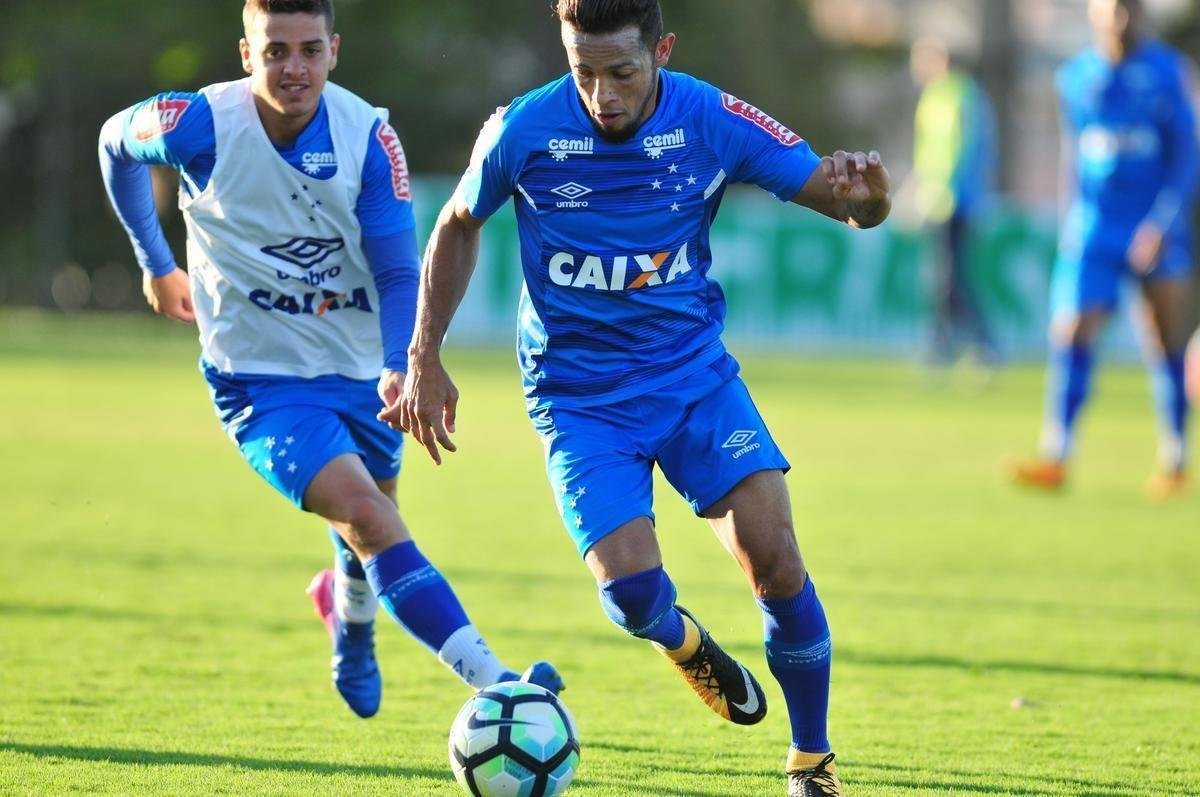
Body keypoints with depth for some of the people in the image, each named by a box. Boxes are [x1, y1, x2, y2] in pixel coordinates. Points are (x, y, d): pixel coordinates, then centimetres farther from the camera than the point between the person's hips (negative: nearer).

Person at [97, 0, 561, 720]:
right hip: (261, 382, -4)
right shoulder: (202, 125, -17)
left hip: (360, 374, 4)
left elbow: (399, 273, -6)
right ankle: (496, 684, -34)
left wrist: (401, 365, -24)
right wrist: (156, 263, 14)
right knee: (367, 516, -25)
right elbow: (116, 144, 6)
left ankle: (351, 628, 57)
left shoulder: (368, 137, -12)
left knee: (368, 544, 19)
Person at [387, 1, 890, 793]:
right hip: (579, 395, -1)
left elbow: (855, 209, -9)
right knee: (631, 586, -19)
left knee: (772, 551, -17)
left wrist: (867, 191, -33)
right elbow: (458, 228, 7)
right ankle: (681, 640, 20)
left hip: (695, 372, 1)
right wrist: (424, 359, 4)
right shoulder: (523, 132, -13)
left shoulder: (713, 122, -12)